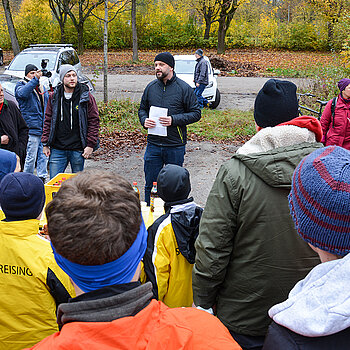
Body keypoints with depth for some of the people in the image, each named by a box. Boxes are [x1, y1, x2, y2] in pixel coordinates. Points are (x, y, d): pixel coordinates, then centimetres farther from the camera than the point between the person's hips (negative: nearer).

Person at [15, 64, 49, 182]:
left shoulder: (41, 87, 21)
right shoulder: (21, 85, 2)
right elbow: (22, 93, -23)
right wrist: (35, 79, -27)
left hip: (44, 127, 6)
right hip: (31, 127, -6)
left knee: (43, 156, 8)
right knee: (31, 157, -5)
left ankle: (42, 178, 15)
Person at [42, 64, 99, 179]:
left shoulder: (86, 97, -2)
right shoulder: (54, 97, 6)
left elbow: (94, 121, -2)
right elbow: (48, 121, 11)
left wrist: (90, 145, -7)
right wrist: (45, 144, 6)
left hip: (77, 149, -2)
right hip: (57, 149, 2)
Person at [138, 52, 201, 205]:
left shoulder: (184, 88, -5)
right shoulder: (150, 87, 7)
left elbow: (196, 113, -4)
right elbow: (142, 109, 18)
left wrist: (173, 120, -17)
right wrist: (144, 120, -5)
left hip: (175, 146, -3)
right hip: (153, 145, 3)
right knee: (150, 184, 10)